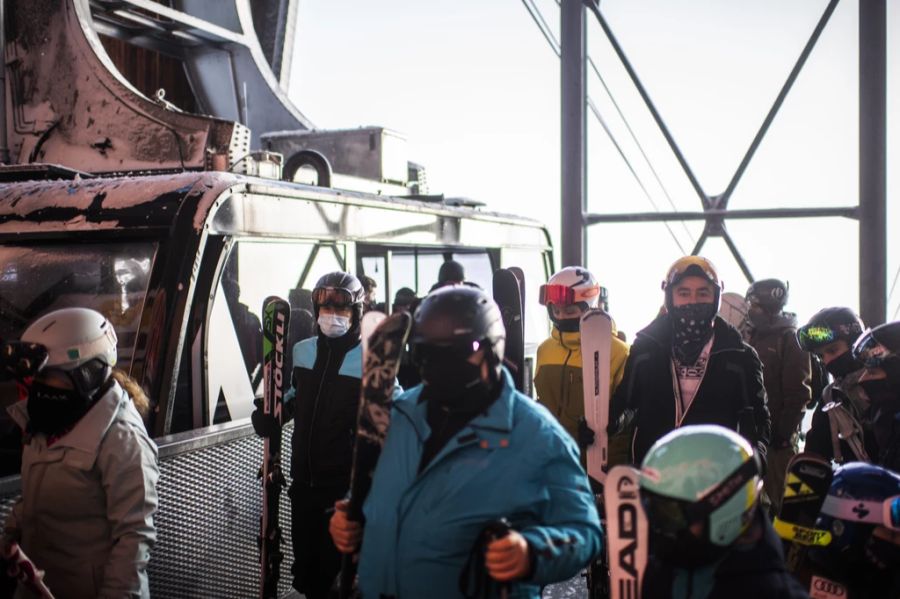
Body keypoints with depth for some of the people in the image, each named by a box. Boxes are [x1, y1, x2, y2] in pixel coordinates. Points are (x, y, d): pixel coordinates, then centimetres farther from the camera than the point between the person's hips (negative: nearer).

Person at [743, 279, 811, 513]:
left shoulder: (789, 339, -6)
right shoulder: (751, 337, 15)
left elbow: (798, 392, -12)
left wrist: (785, 431, -17)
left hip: (777, 432, -7)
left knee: (781, 494, -3)